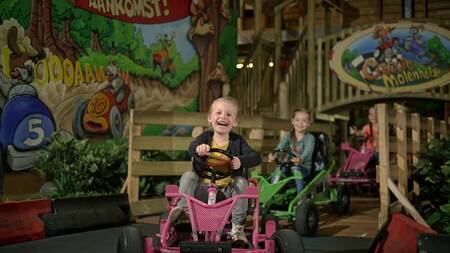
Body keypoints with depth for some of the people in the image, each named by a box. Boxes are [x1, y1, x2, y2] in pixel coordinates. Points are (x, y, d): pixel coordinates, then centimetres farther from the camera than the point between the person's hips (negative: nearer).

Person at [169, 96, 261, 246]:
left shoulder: (237, 141, 1)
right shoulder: (206, 137, 3)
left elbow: (256, 158, -9)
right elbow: (191, 148, -18)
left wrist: (240, 161, -31)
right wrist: (198, 148, -44)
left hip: (227, 188, 0)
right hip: (203, 183, 0)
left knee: (241, 182, -28)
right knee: (188, 176, -22)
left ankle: (237, 228, -22)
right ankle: (182, 207, -9)